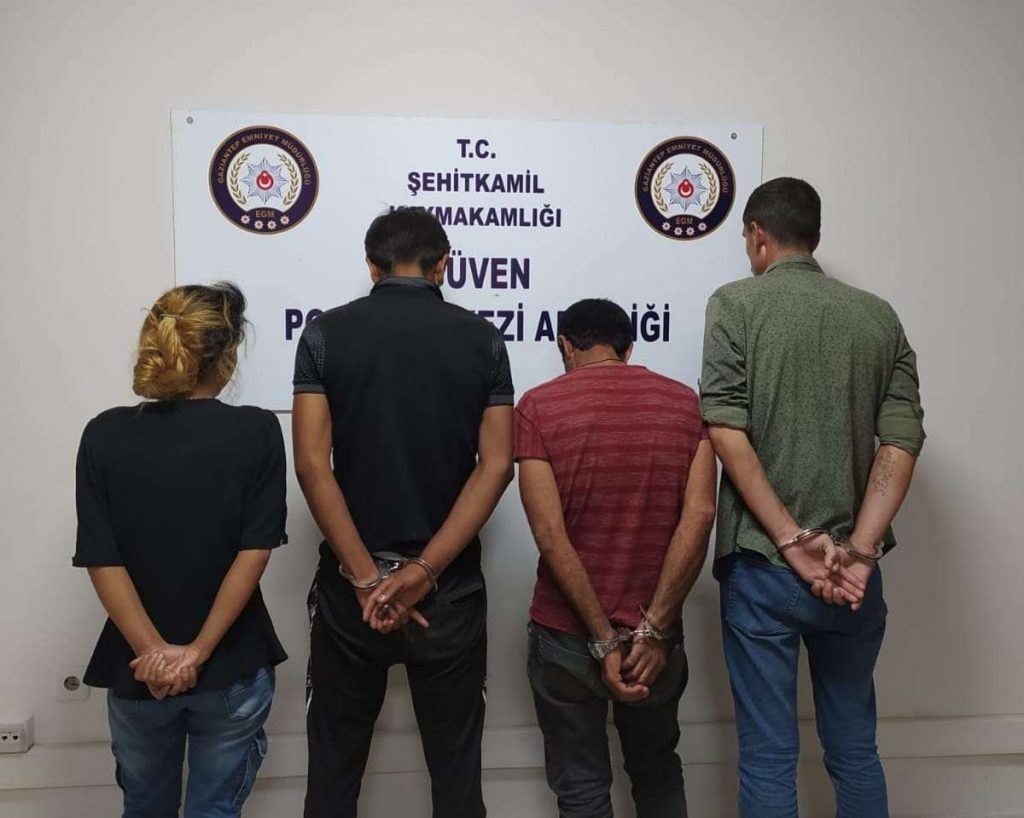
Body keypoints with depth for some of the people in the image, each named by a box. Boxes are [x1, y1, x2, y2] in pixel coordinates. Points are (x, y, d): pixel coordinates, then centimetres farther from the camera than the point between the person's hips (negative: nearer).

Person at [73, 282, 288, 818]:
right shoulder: (257, 432, -11)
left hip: (137, 670, 2)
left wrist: (152, 651, -11)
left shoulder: (103, 435, -7)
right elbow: (254, 551, -16)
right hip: (231, 668, -2)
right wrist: (198, 652, -12)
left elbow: (102, 560, -11)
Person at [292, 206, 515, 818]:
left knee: (335, 765, 16)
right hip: (450, 586, 0)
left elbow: (312, 464, -11)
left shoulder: (326, 334, -2)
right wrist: (424, 571, -12)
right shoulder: (482, 338, 0)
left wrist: (367, 577, -11)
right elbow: (496, 465, -9)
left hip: (349, 584, 0)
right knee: (456, 764, 15)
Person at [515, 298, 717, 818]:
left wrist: (603, 641, -14)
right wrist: (653, 629, -12)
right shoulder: (685, 402, -1)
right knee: (658, 773, 26)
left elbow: (550, 535, -17)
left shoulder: (538, 406, -8)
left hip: (567, 635, -2)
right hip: (656, 632, 3)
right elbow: (698, 516, -12)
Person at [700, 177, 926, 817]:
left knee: (768, 757, 7)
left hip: (763, 564, -4)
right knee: (855, 748, 19)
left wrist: (792, 539, -13)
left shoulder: (736, 304, -3)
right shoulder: (880, 316, 8)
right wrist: (859, 551, -9)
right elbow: (901, 442, -2)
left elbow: (728, 432, -14)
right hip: (854, 571, 4)